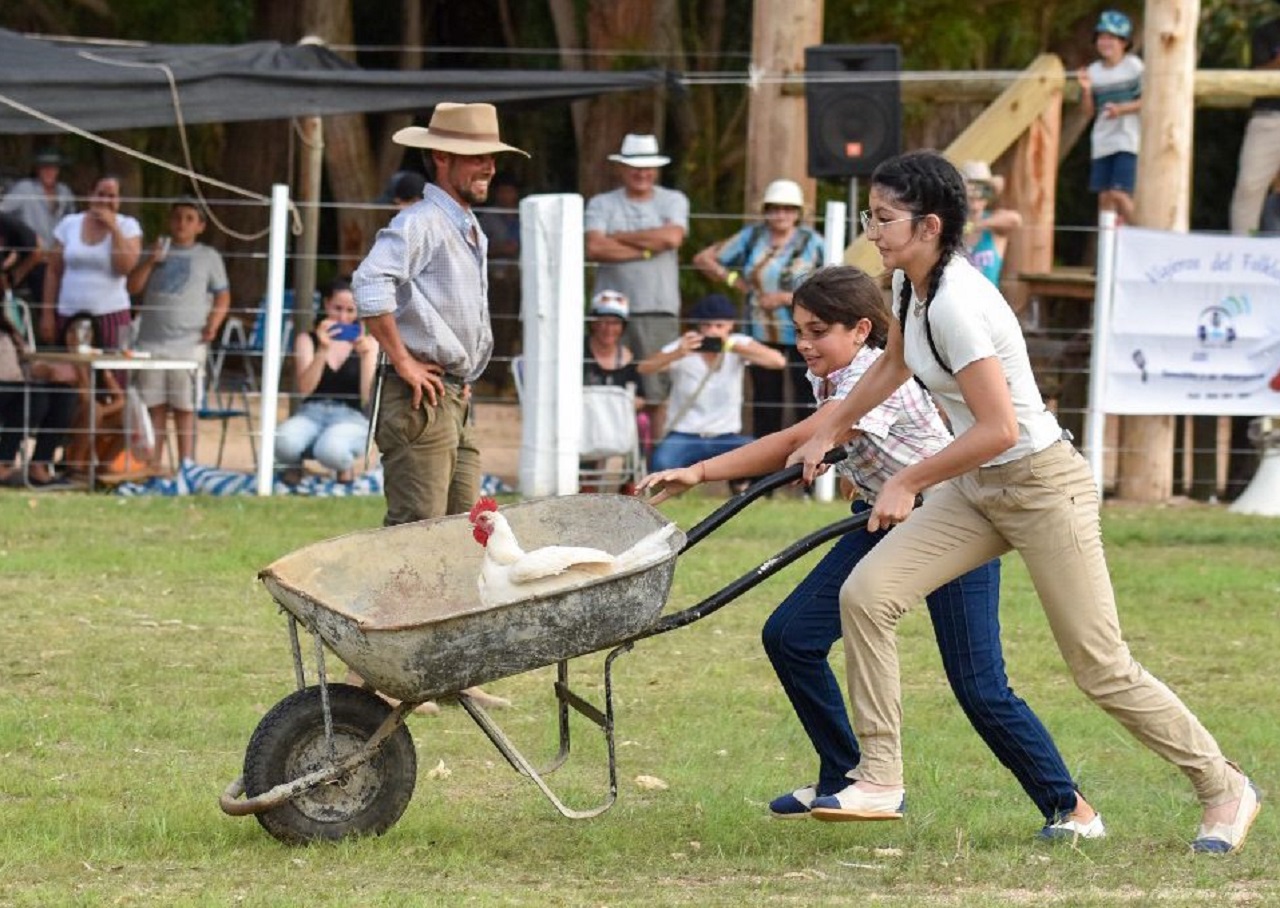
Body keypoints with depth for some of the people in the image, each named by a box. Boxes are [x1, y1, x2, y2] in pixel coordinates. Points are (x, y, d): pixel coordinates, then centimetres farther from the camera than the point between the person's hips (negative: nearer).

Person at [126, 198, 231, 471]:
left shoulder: (208, 257, 9)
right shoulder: (157, 251, 15)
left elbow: (223, 296, 7)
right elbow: (133, 286, 8)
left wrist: (213, 323, -8)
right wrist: (150, 261, -5)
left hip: (189, 343, -2)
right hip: (152, 341, 3)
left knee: (184, 407, -2)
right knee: (154, 405, 4)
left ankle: (186, 464, 1)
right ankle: (152, 464, 8)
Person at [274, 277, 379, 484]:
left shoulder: (367, 344, 8)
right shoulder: (308, 340, 10)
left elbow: (367, 398, -2)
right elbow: (304, 388, -6)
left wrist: (366, 356, -15)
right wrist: (322, 350, -19)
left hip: (350, 418, -1)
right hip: (312, 414, 1)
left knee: (330, 449, -39)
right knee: (285, 443, -36)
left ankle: (345, 465, 0)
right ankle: (294, 464, 4)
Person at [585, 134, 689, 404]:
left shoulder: (673, 201, 12)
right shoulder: (602, 204, 8)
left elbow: (672, 237, -7)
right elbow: (594, 248, -8)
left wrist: (619, 237, -1)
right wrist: (647, 248, -6)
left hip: (660, 310, 0)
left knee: (659, 391, -4)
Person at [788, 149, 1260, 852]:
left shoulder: (956, 303, -27)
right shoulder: (910, 284, 2)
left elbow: (999, 429, -30)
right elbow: (894, 364, 24)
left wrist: (907, 484, -19)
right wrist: (828, 430, 27)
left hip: (1043, 488, -9)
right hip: (980, 490, 9)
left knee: (1102, 671, -3)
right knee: (865, 594, -7)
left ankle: (1224, 790, 14)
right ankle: (880, 777, -2)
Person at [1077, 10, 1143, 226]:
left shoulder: (1134, 67, -3)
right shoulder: (1094, 71, 9)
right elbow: (1088, 111, 9)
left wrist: (1122, 109, -19)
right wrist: (1086, 90, -9)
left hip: (1128, 140, -5)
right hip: (1102, 141, 5)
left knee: (1119, 194, -15)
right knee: (1104, 196, 3)